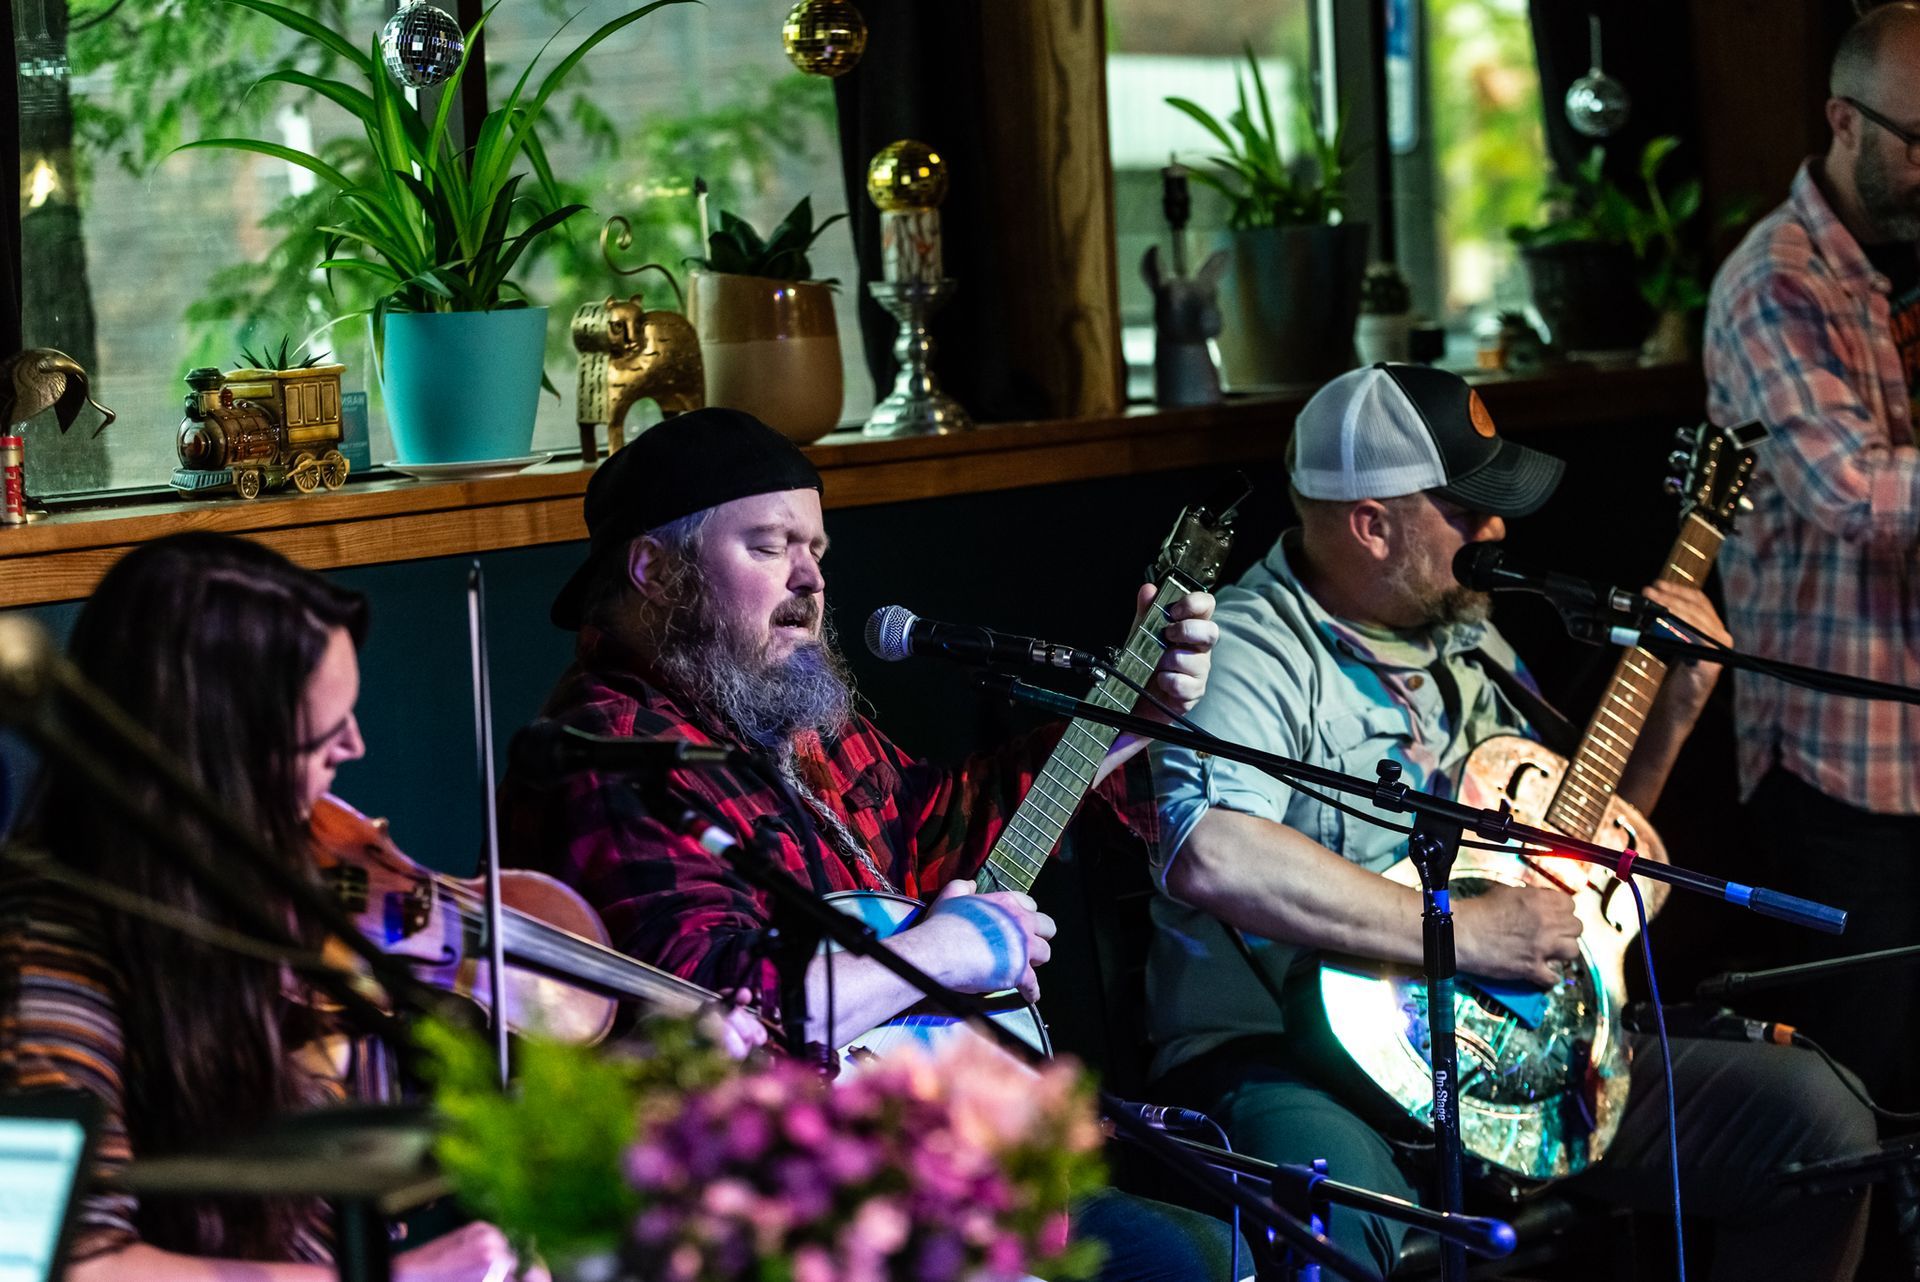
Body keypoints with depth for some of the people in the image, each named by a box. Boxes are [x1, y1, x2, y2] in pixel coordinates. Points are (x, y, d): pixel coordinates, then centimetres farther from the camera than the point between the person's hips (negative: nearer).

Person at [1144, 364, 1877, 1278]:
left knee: (1816, 1117, -1)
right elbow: (1208, 852, -33)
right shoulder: (1252, 653, -12)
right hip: (1297, 1058, -8)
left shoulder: (1464, 636, 16)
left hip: (1512, 1042, 9)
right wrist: (1462, 931, -26)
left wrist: (1674, 708, 13)